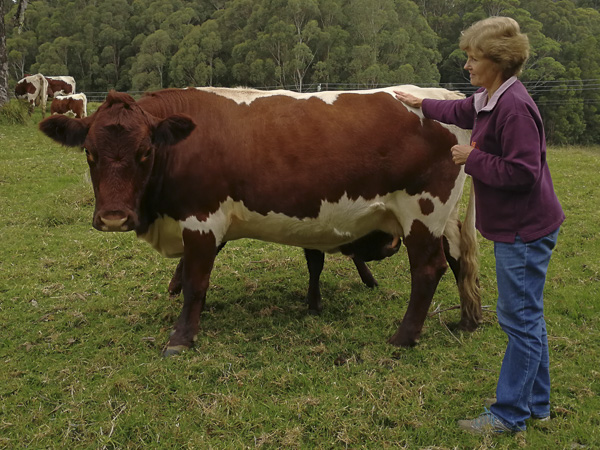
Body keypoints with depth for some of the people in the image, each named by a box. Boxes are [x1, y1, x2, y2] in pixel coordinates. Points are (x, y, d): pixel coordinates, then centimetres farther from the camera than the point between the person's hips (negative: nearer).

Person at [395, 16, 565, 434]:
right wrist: (422, 104, 42)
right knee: (527, 317, 17)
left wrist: (473, 158, -15)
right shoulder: (489, 99, 9)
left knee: (521, 319, -1)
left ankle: (509, 415, 11)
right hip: (516, 227, 10)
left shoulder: (514, 106, -22)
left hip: (525, 230, -10)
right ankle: (536, 403, 31)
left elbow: (522, 172, -25)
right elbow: (461, 110, 31)